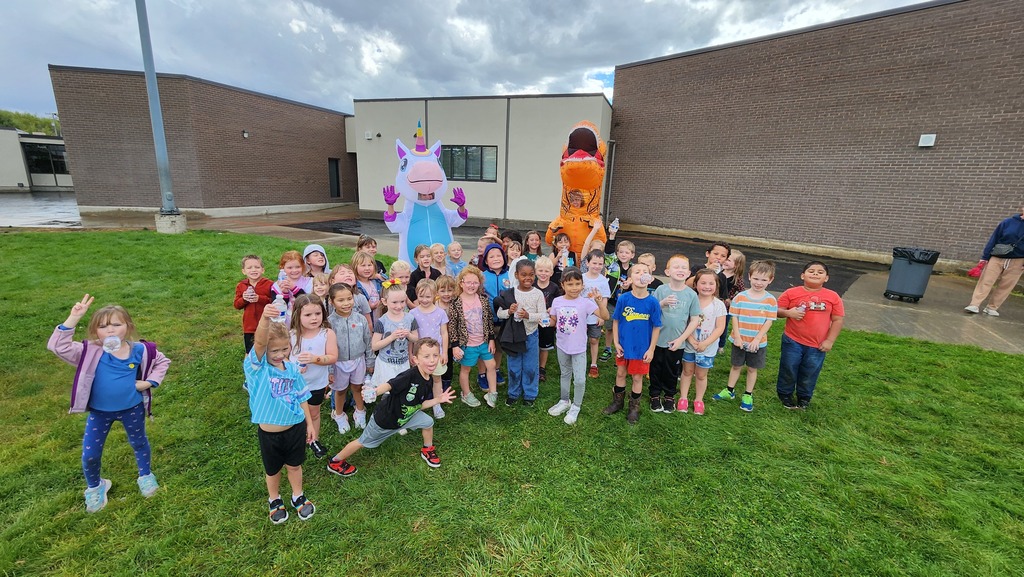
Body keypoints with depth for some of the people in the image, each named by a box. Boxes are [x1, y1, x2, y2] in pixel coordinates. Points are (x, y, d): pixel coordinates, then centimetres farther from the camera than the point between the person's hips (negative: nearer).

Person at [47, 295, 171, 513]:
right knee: (90, 454, 10)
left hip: (132, 409, 0)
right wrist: (73, 318, -35)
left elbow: (163, 361, 3)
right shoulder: (90, 352, -16)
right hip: (99, 411, 0)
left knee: (139, 443, 19)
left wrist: (149, 382, -11)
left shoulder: (140, 350, -14)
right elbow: (57, 346, -31)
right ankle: (94, 487, 41)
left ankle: (145, 476, 45)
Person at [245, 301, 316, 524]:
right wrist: (265, 318, -60)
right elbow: (259, 342, -41)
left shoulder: (292, 369, -8)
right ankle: (274, 500, 48)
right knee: (272, 469, 21)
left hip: (295, 427, 2)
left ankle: (298, 497, 46)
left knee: (294, 465, 21)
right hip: (268, 432, -2)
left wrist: (309, 424, 7)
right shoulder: (258, 367, -19)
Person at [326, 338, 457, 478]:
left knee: (428, 422, 3)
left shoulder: (427, 382, -12)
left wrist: (437, 400, -13)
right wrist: (374, 392, -71)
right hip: (384, 419, -6)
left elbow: (418, 405, -2)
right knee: (363, 443, 14)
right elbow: (389, 385, -51)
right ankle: (335, 462, 41)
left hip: (405, 416, 6)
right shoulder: (409, 376, -36)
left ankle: (428, 450, 32)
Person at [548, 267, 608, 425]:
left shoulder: (585, 302, -16)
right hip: (562, 346, 3)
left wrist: (599, 302, -38)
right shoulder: (557, 301, -7)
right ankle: (564, 401, 41)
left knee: (580, 380, -1)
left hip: (579, 348, -3)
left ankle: (575, 406, 23)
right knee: (565, 375, 22)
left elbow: (605, 317, -23)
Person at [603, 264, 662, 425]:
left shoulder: (653, 302, -15)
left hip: (642, 348, -1)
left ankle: (634, 408, 33)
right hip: (624, 346, 1)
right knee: (620, 373, 17)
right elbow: (616, 321, -3)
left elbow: (656, 327, -6)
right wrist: (616, 343, -4)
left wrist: (651, 349, -5)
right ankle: (617, 402, 39)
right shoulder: (623, 299, -13)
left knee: (637, 377, 13)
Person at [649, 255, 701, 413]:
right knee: (656, 369, 13)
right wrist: (663, 303, -23)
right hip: (658, 340, 0)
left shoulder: (691, 294, -7)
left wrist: (680, 339, -8)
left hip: (677, 342, 0)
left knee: (672, 371, 17)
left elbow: (695, 320, -3)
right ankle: (655, 395, 33)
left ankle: (670, 396, 38)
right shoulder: (661, 290, -7)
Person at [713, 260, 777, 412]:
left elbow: (769, 322, -9)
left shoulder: (771, 300, -8)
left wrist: (757, 339, -16)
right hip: (739, 340, 0)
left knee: (752, 368, 14)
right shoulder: (740, 297, -8)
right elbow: (734, 318, -6)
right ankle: (729, 391, 29)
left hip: (758, 342, 0)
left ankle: (748, 395, 28)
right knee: (736, 366, 15)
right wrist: (737, 337, -11)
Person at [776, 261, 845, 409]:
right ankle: (785, 394, 34)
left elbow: (838, 320, 0)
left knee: (810, 374, 16)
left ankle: (804, 397, 38)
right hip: (792, 342, -1)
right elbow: (776, 310, -3)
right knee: (788, 370, 13)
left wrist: (829, 341, -5)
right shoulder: (791, 293, -7)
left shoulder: (833, 297, -3)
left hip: (817, 346, 1)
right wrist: (788, 313, -24)